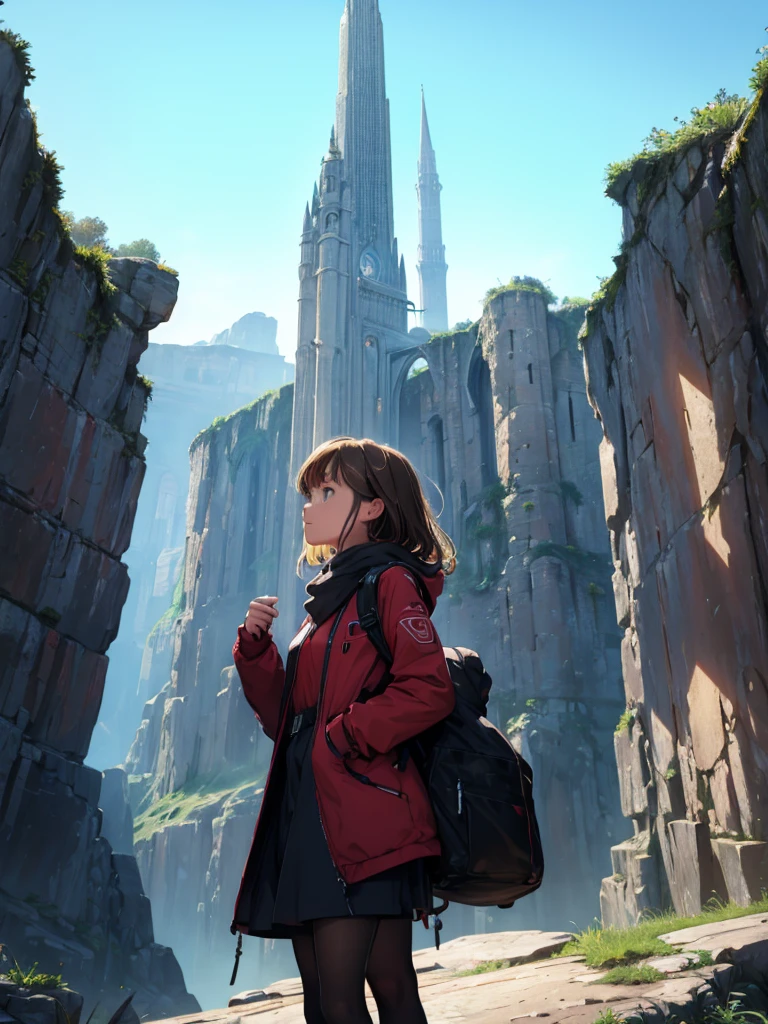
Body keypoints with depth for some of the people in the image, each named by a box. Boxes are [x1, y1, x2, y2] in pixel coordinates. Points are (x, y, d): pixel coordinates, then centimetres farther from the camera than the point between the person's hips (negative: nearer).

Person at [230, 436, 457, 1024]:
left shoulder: (391, 582, -3)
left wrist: (342, 740, -14)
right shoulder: (329, 600, 21)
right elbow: (286, 718, 18)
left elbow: (430, 689, -17)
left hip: (361, 816, -8)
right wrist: (256, 648, 5)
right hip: (307, 818, 8)